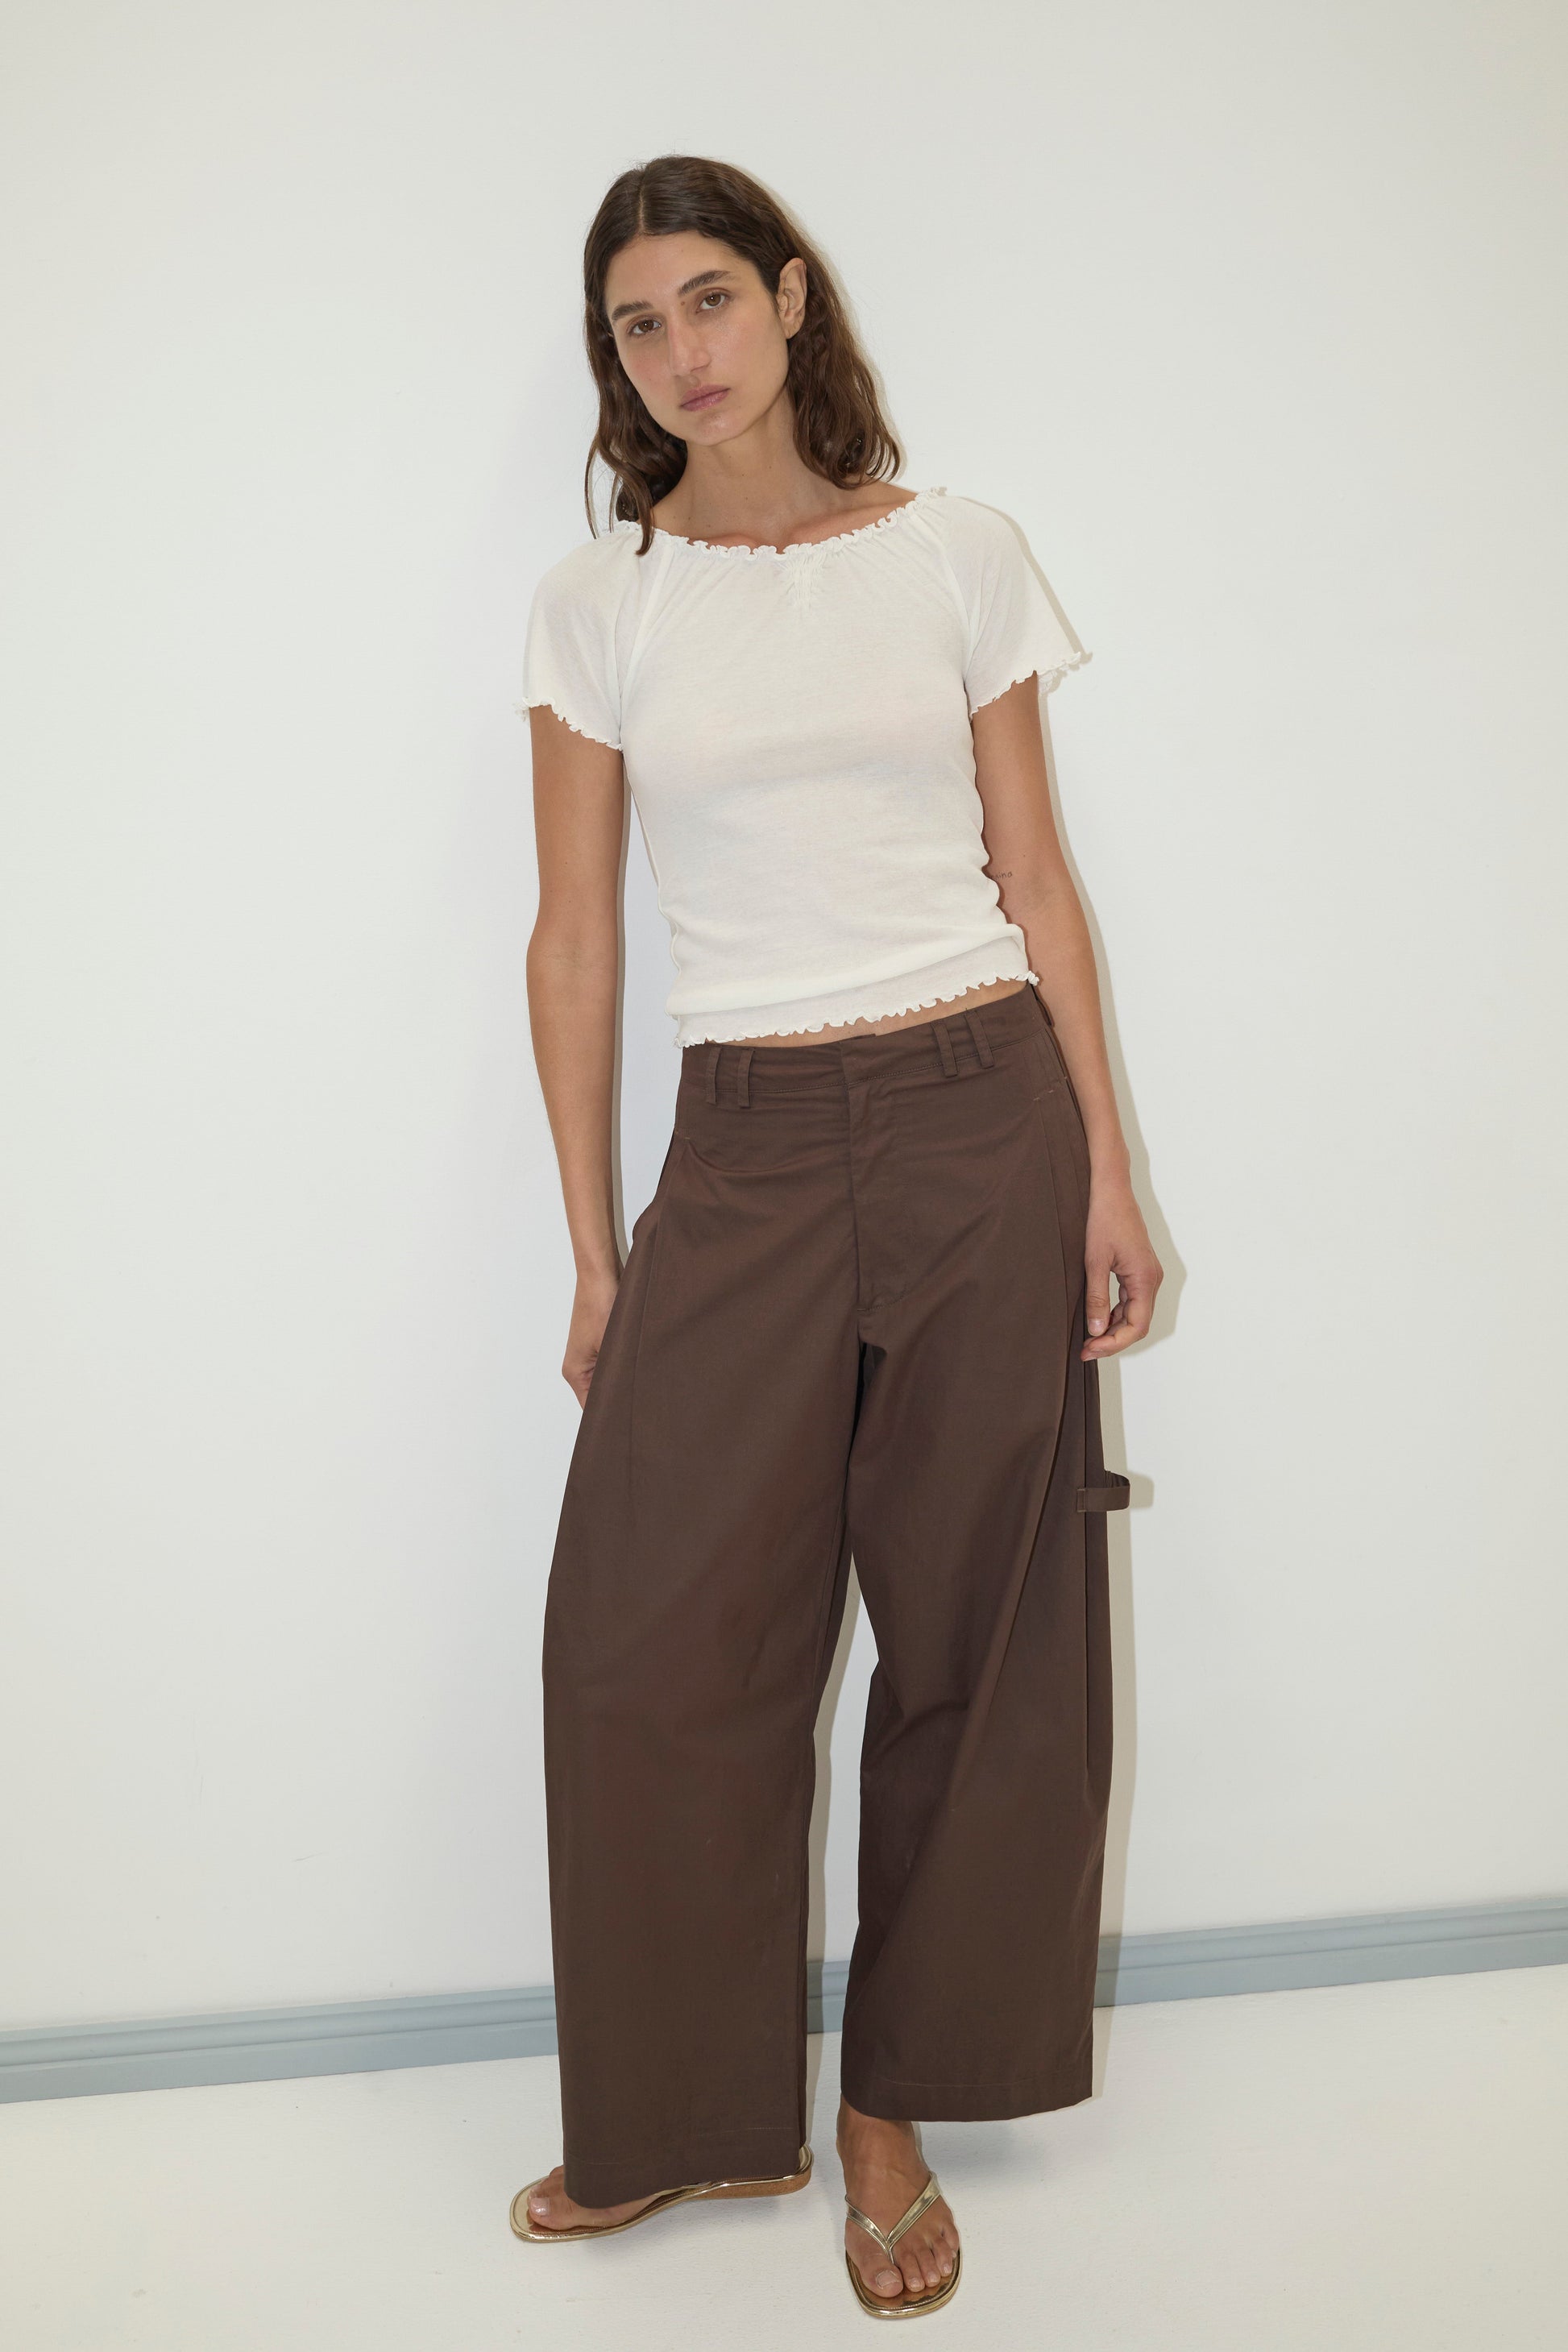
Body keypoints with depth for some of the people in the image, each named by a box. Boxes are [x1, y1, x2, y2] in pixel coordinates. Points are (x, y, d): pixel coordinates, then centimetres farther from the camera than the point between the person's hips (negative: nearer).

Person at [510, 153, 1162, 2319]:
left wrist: (1107, 1171, 1)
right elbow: (575, 935, 5)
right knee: (650, 1636, -2)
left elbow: (1037, 880, 7)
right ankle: (702, 2118, 21)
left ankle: (893, 2110, 26)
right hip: (747, 1147, 1)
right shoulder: (604, 598, 6)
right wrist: (595, 1250, 3)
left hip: (983, 1118, 0)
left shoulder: (959, 556, 6)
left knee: (972, 1636, 6)